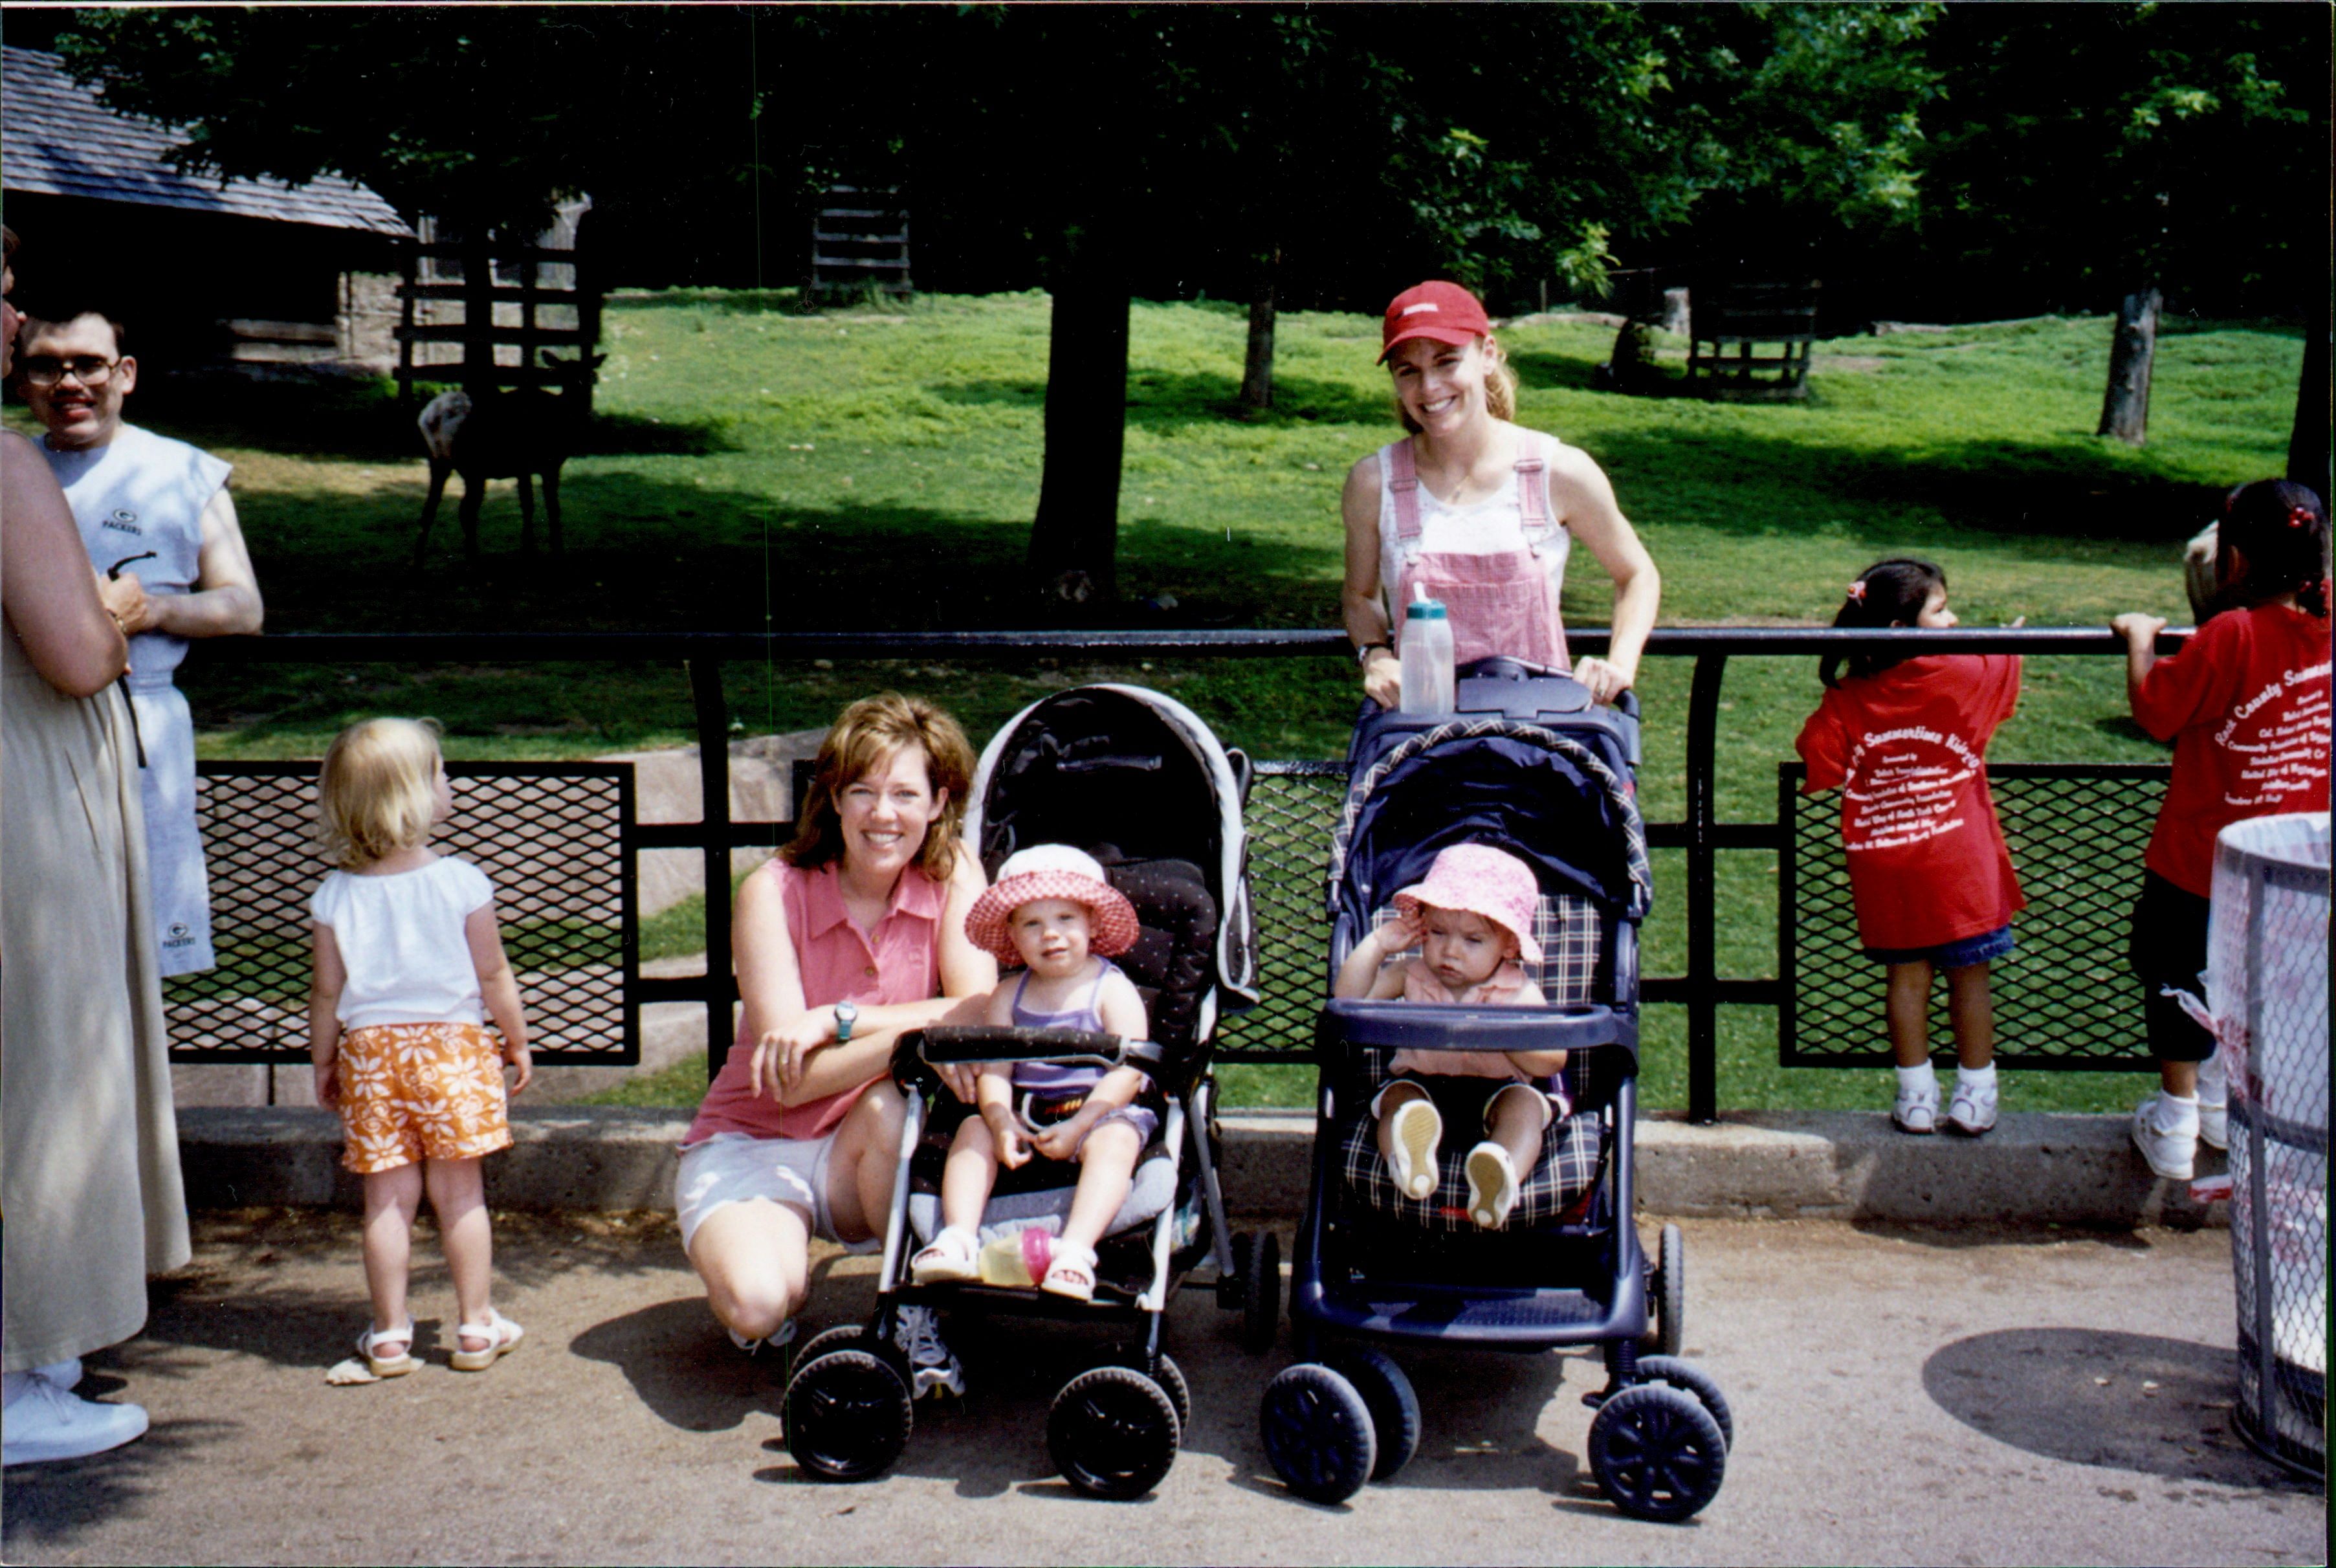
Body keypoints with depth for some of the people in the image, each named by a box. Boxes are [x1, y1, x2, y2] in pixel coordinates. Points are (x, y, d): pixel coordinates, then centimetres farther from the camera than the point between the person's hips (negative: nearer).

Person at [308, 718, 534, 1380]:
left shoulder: (335, 896, -3)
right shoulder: (461, 881, -9)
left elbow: (327, 991, 2)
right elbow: (493, 976, -2)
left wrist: (324, 1066, 15)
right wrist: (518, 1042, 11)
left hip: (371, 1054, 2)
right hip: (453, 1047, -1)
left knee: (387, 1199, 8)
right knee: (460, 1193, 7)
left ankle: (390, 1335, 14)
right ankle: (477, 1327, 14)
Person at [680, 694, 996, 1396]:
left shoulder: (952, 876, -7)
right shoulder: (774, 892, -15)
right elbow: (792, 1080, -21)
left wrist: (837, 1019, -27)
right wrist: (914, 1029, -37)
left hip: (875, 1154, 2)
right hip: (754, 1144, -2)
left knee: (891, 1101, -35)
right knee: (756, 1303, -31)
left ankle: (914, 1311, -12)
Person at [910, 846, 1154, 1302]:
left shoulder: (1113, 990, -3)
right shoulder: (1008, 996, 10)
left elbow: (1128, 1071, -12)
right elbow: (993, 1070, 0)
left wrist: (1077, 1127, -22)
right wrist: (1002, 1122, -20)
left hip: (1102, 1111, -4)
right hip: (1025, 1114, 4)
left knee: (1112, 1141, -33)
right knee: (974, 1129, -19)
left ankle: (1076, 1249, -46)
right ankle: (958, 1238, -30)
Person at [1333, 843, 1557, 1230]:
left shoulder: (1519, 993, -1)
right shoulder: (1410, 978, 5)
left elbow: (1554, 1061, -8)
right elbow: (1347, 998, -2)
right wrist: (1378, 944, -7)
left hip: (1501, 1087, -1)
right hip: (1423, 1084, 2)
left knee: (1524, 1104, -32)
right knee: (1399, 1097, -29)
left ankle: (1502, 1177, -63)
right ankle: (1410, 1159, -63)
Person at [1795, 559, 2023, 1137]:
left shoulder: (1846, 702, -5)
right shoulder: (1964, 676, -11)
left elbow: (1814, 764, -2)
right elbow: (2004, 664, 7)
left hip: (1886, 869, 2)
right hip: (1960, 862, -2)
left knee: (1906, 975, 11)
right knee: (1969, 975, 9)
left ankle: (1916, 1099, 16)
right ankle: (1975, 1098, 16)